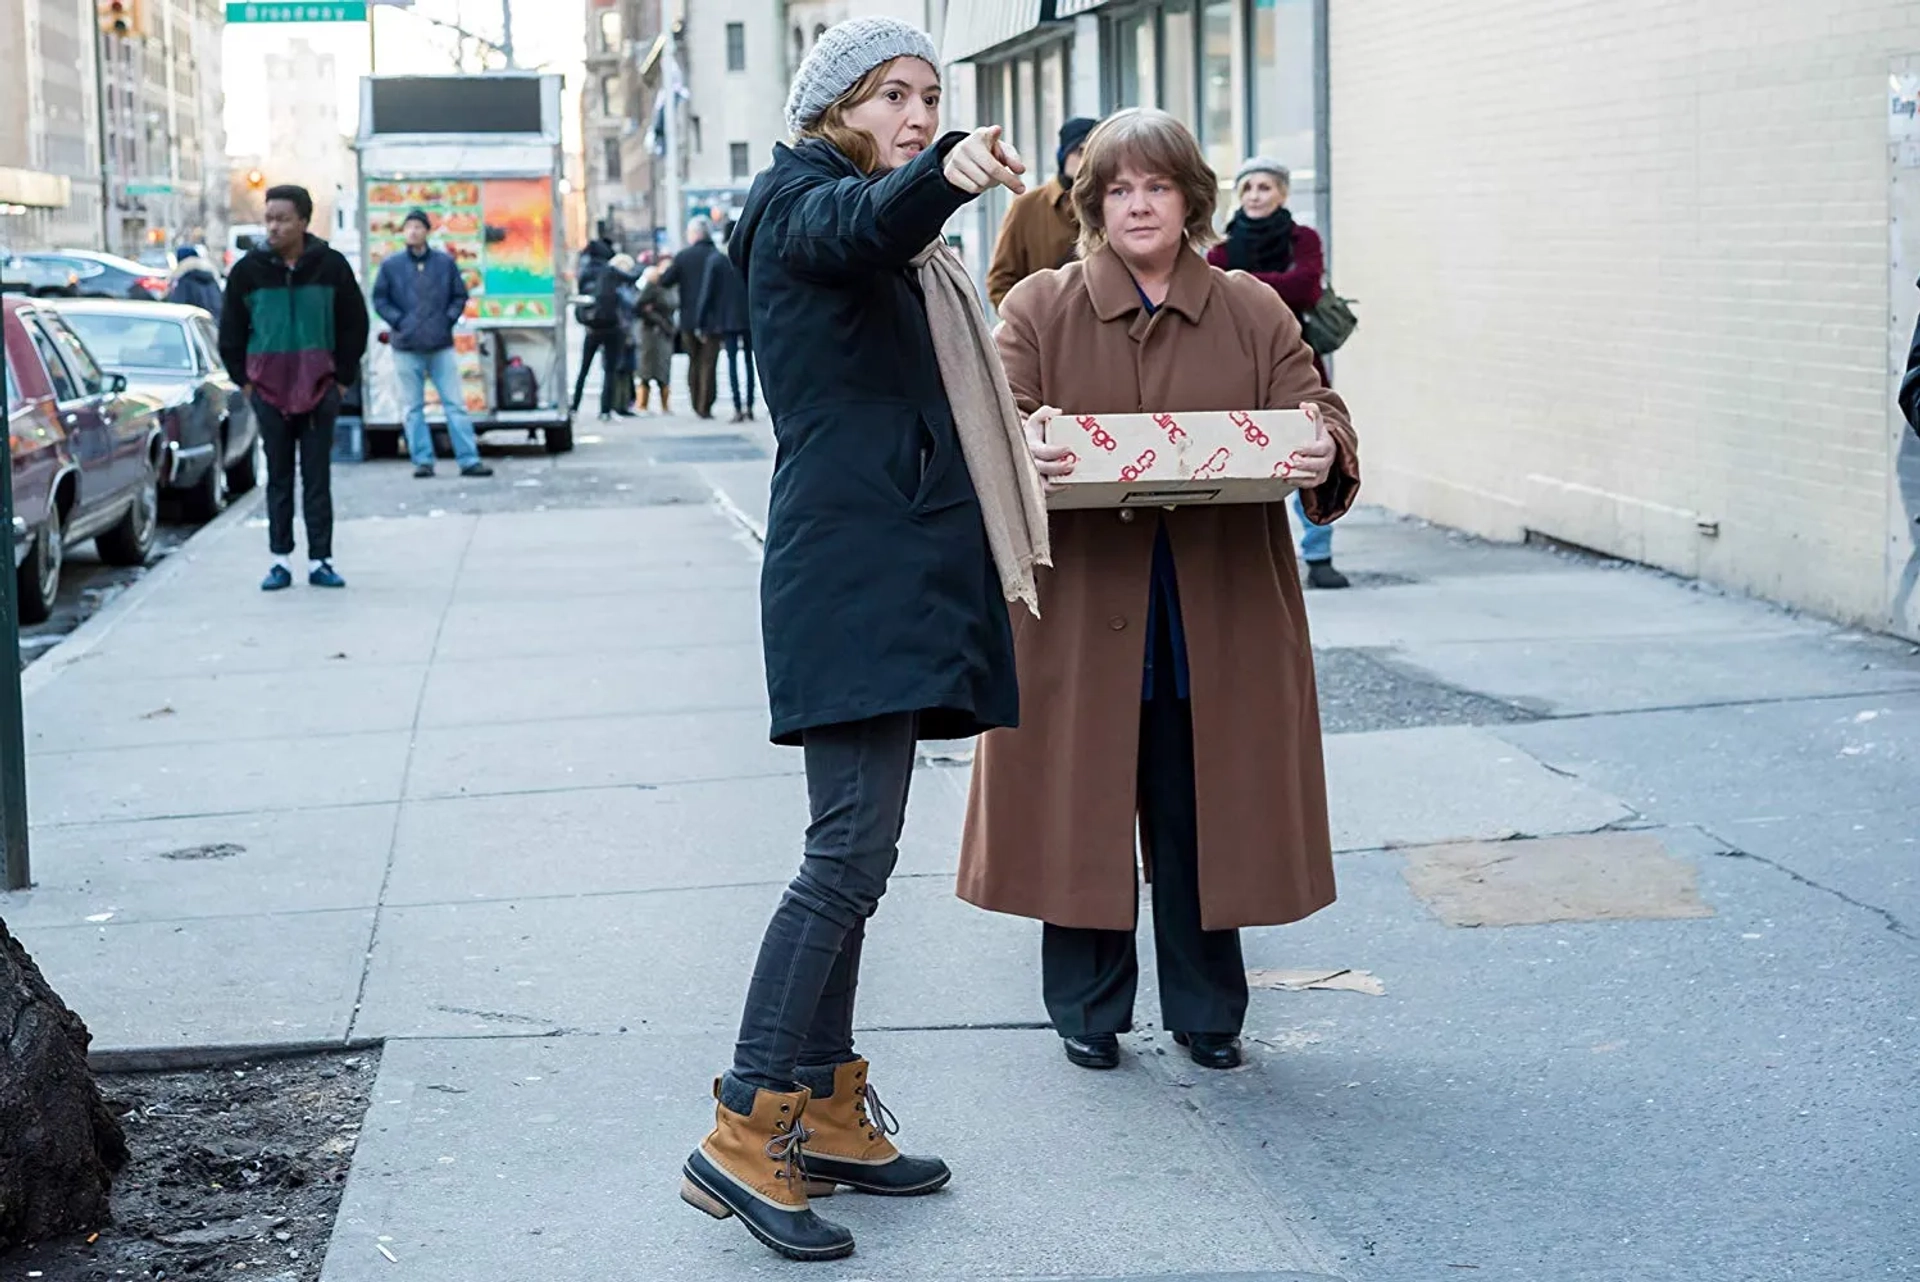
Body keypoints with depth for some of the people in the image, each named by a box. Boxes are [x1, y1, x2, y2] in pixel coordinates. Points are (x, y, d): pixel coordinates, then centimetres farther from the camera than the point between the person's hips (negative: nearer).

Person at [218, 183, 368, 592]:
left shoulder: (330, 265, -2)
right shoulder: (249, 269, 1)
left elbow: (355, 324, 7)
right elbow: (231, 331, 10)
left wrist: (343, 376, 3)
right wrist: (243, 379, 5)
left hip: (319, 387, -1)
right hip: (268, 389, 1)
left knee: (318, 478, 2)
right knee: (278, 477, 5)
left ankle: (321, 560, 6)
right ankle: (280, 561, 10)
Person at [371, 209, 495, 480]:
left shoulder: (445, 262, 3)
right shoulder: (391, 265, 1)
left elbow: (460, 295, 10)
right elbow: (379, 299, 5)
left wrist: (449, 319, -3)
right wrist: (399, 321, -6)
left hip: (441, 345, 0)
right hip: (406, 347, 0)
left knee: (455, 404, 0)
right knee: (414, 408, 4)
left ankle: (469, 460, 1)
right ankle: (422, 460, 9)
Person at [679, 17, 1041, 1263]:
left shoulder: (908, 255, 23)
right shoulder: (800, 199, -5)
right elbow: (865, 224, -30)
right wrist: (946, 172, -50)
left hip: (900, 565, 9)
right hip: (847, 565, -9)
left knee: (854, 853, 11)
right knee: (853, 851, -15)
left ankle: (825, 1113, 17)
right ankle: (744, 1134, -13)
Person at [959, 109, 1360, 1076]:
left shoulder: (1253, 314, 9)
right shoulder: (1039, 309, 4)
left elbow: (1319, 416, 1)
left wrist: (1326, 452, -23)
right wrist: (1022, 445, -30)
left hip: (1217, 616, 1)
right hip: (1081, 607, -1)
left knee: (1202, 812, 6)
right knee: (1085, 810, 5)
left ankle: (1206, 1011, 21)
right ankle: (1088, 1012, 20)